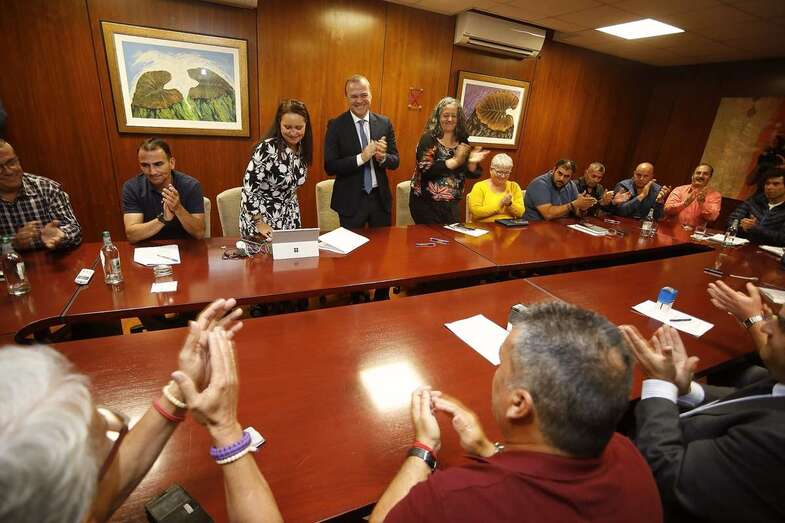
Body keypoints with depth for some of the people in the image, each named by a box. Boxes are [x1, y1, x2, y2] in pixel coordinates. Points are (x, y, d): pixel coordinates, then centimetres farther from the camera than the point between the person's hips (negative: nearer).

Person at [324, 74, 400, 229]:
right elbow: (330, 167, -11)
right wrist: (361, 158, -23)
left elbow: (395, 161, 4)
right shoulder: (336, 125, -6)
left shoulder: (384, 123, 2)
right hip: (350, 201, -3)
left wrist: (382, 157, -18)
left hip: (380, 198, 3)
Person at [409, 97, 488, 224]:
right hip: (426, 204, -5)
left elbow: (471, 174, 5)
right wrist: (455, 161, -23)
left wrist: (472, 162, -16)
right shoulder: (429, 138, -8)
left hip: (452, 204, 5)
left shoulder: (462, 141, 5)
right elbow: (425, 169, -21)